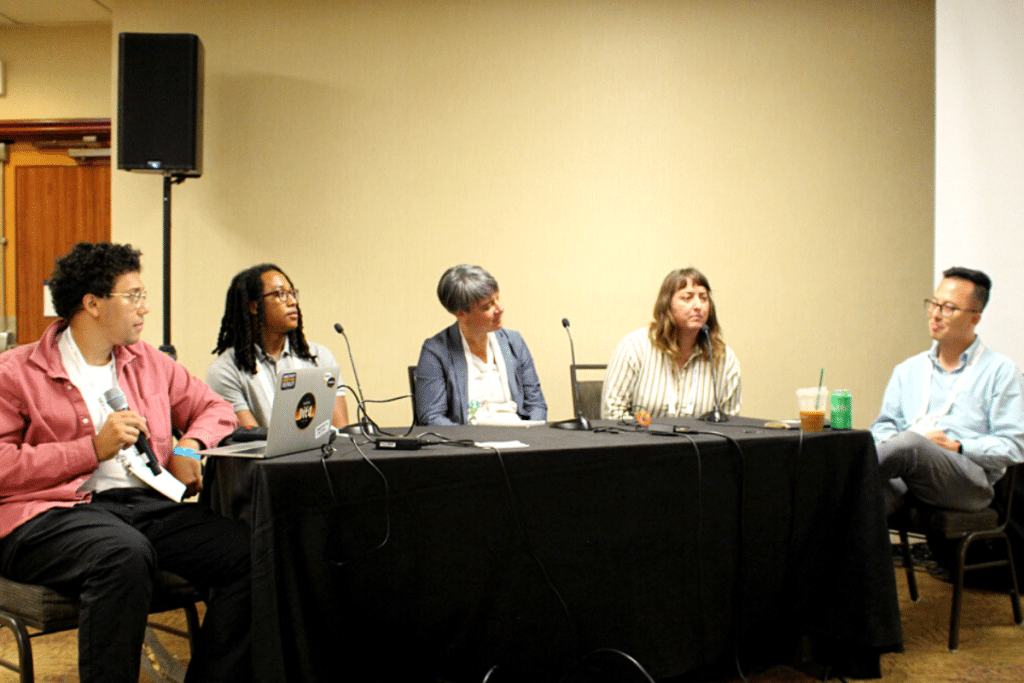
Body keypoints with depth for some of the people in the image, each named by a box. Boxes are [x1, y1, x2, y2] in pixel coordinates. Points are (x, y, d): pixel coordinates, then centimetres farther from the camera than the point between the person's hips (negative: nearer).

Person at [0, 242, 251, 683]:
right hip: (53, 513, -5)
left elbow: (215, 408, 28)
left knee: (248, 549, -21)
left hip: (146, 502, 5)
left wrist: (190, 445, 5)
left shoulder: (149, 362, 21)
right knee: (125, 554, -40)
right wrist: (94, 449, -11)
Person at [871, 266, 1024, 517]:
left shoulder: (1000, 370, 12)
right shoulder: (908, 369, 26)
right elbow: (884, 425, 23)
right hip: (905, 471, 3)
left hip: (969, 480, -3)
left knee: (910, 442, -38)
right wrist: (888, 443, -2)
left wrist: (958, 448, -10)